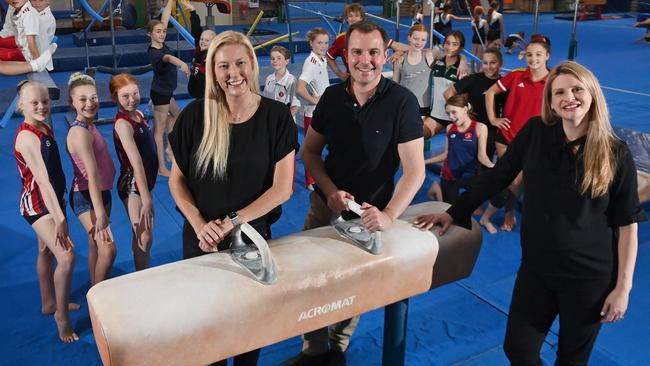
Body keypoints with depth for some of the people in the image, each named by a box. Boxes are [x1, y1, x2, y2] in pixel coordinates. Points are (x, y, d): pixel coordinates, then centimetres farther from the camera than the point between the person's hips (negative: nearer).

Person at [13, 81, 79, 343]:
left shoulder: (45, 129, 4)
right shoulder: (27, 136, -23)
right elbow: (42, 180, -29)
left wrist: (59, 212, 12)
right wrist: (60, 218, -33)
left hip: (51, 198, 9)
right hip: (36, 202, -9)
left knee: (47, 251, 22)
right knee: (66, 257, -16)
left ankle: (49, 303, 39)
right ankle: (61, 314, 0)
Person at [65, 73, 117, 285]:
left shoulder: (90, 126, 7)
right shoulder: (80, 132, -21)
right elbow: (92, 174, -27)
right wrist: (100, 213, -29)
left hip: (102, 192, 9)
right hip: (85, 197, -9)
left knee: (95, 246, 17)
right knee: (108, 249, -12)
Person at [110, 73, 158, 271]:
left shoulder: (138, 114, 4)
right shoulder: (122, 124, -21)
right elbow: (136, 162, -27)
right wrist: (146, 199, -30)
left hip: (145, 182, 8)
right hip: (132, 185, -8)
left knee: (141, 235, 19)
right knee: (145, 238, -7)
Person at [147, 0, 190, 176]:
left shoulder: (161, 44, -5)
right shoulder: (154, 53, -28)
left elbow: (165, 16, -1)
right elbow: (168, 57, -51)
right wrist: (181, 63, -71)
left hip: (166, 92, 10)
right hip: (160, 93, -10)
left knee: (175, 116, 29)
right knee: (160, 129, -4)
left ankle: (169, 149, 42)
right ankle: (161, 167, 2)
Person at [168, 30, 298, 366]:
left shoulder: (276, 116, -10)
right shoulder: (194, 116, -8)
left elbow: (283, 187, -12)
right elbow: (177, 180, -1)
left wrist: (232, 222, -18)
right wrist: (200, 225, -15)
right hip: (202, 240, 1)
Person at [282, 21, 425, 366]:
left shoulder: (402, 101, -16)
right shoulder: (332, 96, -4)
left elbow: (415, 170, -19)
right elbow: (309, 152, 4)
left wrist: (388, 215, -31)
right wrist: (331, 191, -12)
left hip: (369, 213, -3)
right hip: (324, 205, 3)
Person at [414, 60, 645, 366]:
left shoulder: (616, 154, -11)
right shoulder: (535, 132, -6)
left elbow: (627, 225, -7)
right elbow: (497, 176, 1)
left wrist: (623, 287, -7)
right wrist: (455, 213, 0)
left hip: (591, 277, -2)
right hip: (536, 268, 2)